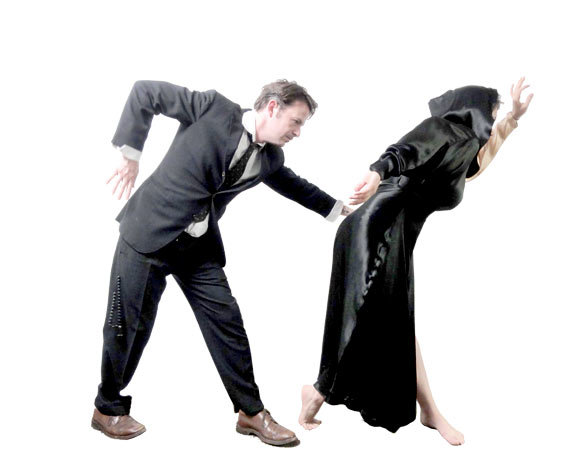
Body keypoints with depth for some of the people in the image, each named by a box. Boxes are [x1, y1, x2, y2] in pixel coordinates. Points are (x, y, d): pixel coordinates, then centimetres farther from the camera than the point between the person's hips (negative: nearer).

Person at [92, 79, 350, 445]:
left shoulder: (270, 158, 4)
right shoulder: (214, 108, -14)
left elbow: (292, 184, 25)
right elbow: (144, 92, -8)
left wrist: (338, 208, 24)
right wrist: (131, 155, -9)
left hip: (199, 248, 5)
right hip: (149, 232, -5)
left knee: (226, 320, 0)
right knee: (129, 323, 4)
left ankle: (251, 412, 14)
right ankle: (108, 408, 26)